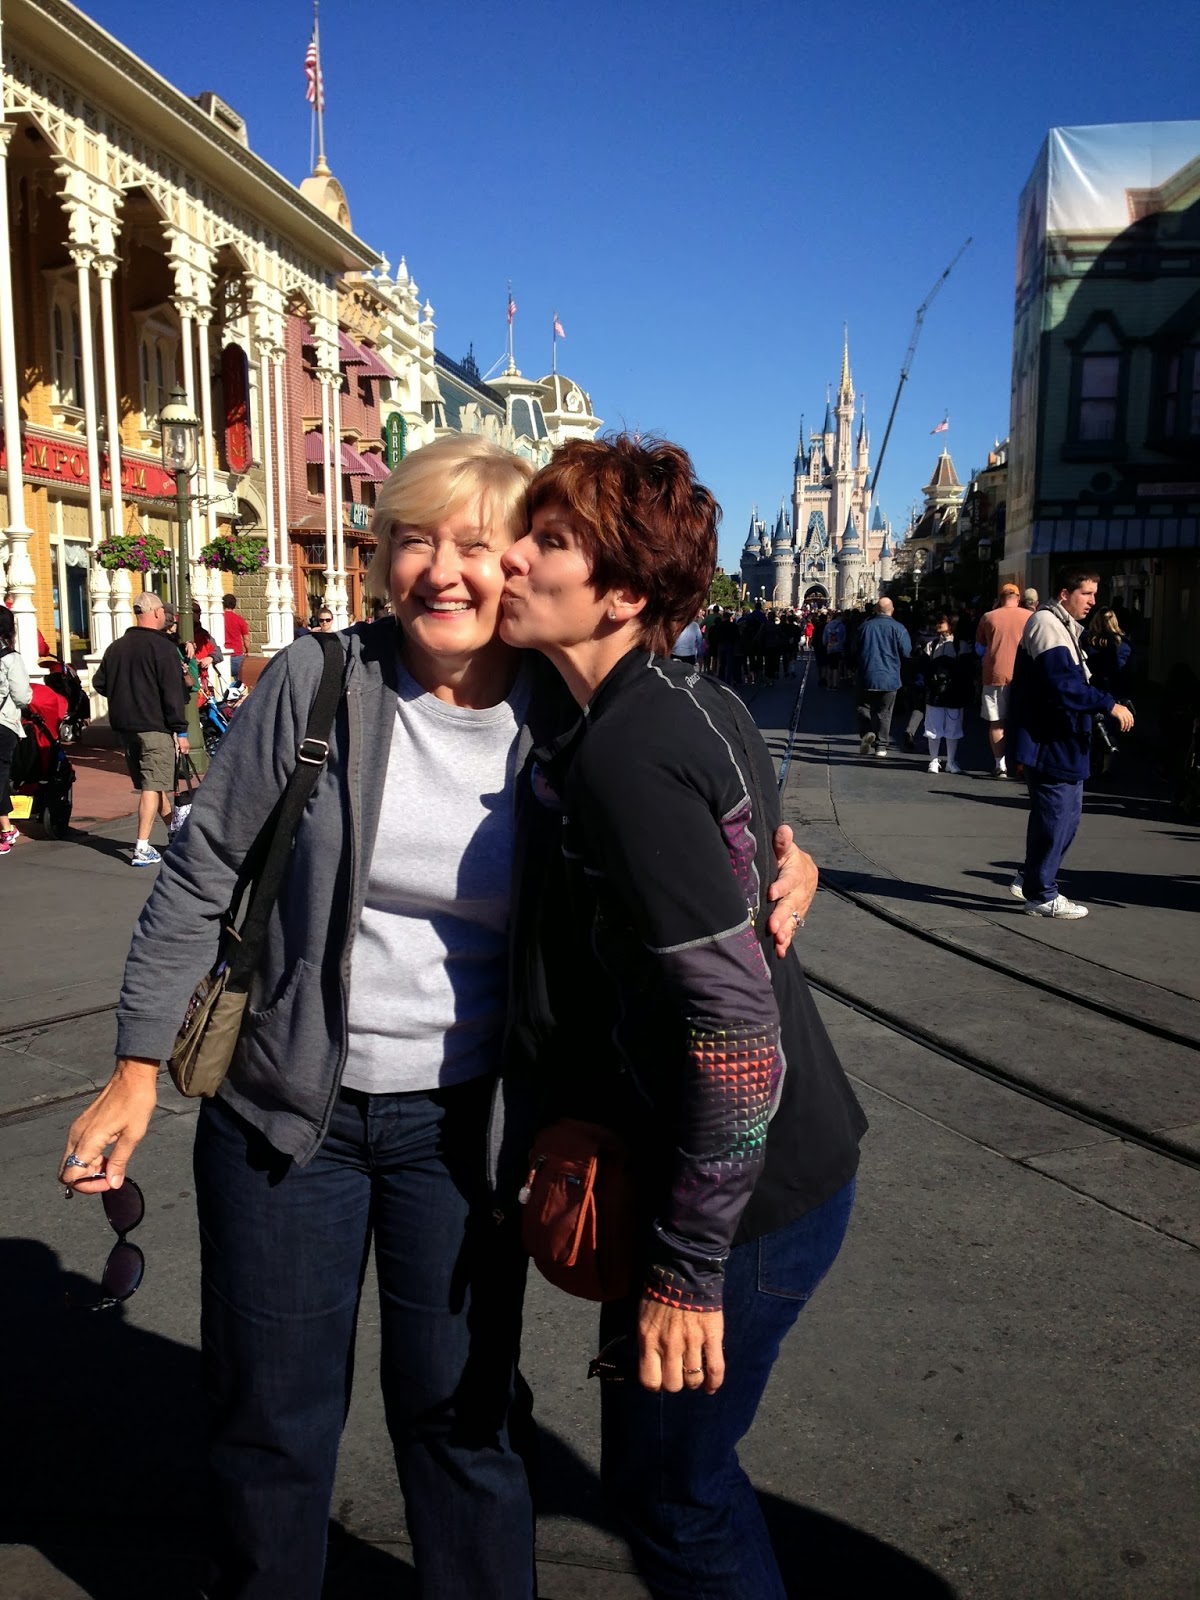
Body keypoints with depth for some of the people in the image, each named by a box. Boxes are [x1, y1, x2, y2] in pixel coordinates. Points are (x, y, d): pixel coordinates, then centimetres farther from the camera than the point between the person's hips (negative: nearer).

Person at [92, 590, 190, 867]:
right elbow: (173, 693, -15)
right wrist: (181, 731, -12)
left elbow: (99, 683, 14)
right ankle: (142, 849, -10)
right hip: (155, 726, -7)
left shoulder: (116, 647, 9)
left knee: (153, 782, 17)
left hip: (124, 726, 8)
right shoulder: (162, 647, -11)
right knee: (153, 785, -6)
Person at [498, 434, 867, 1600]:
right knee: (679, 1462, 26)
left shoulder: (626, 758, -25)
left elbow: (736, 1033, -27)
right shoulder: (697, 706, 4)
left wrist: (686, 1267, -17)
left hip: (747, 1196, -9)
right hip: (799, 1150, 9)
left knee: (665, 1490, 14)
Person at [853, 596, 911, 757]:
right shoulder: (898, 628, -7)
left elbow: (855, 649, 7)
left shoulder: (865, 626, -2)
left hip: (867, 676, 0)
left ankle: (867, 732, -14)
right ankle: (881, 746, 8)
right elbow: (906, 652, -5)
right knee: (884, 712, 7)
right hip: (889, 677, 0)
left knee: (865, 707, 11)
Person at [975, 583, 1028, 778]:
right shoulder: (1029, 617, -1)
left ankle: (1000, 765, 4)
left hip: (994, 675, 0)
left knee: (996, 723, 6)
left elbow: (979, 649, 9)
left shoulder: (988, 617, 0)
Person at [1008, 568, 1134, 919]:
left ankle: (1031, 878, 28)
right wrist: (1109, 705, -23)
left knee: (1066, 812, 17)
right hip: (1051, 742, -11)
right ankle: (1042, 895, 6)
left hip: (1062, 741, 11)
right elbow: (1064, 686, -25)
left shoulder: (1065, 626, 19)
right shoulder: (1047, 624, -15)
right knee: (1057, 815, -4)